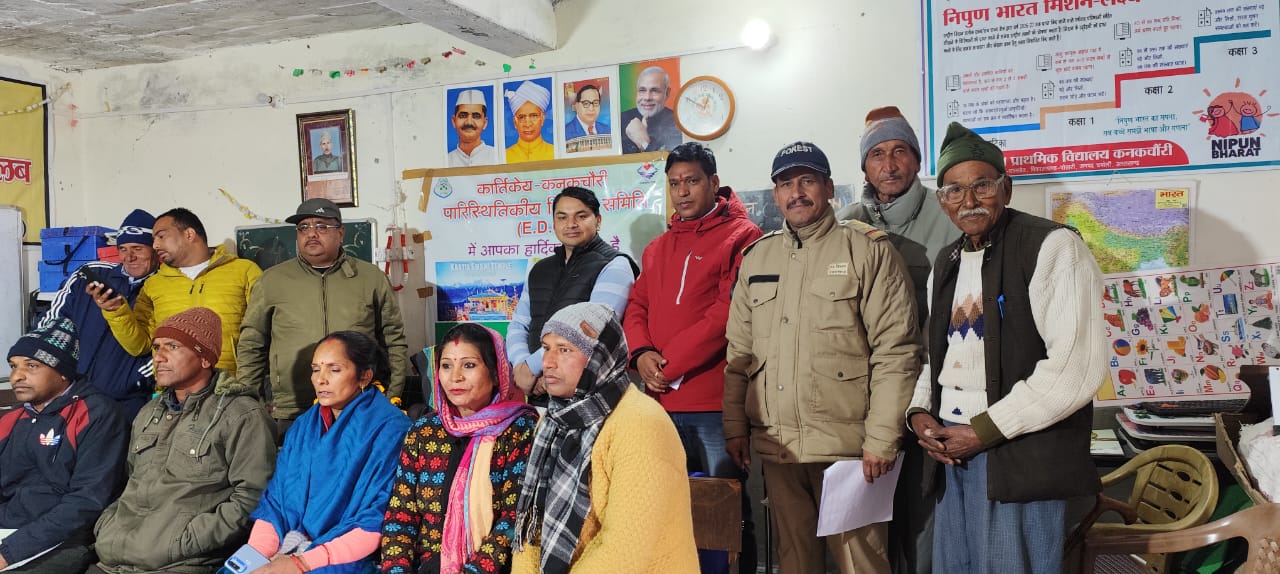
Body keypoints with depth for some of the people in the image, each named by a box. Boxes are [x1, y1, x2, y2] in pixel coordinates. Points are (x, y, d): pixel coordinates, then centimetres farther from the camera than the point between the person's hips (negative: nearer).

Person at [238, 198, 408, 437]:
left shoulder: (372, 278, 8)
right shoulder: (271, 281, 9)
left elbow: (395, 342, 9)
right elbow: (250, 346, 12)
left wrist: (393, 400, 4)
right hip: (289, 417, 1)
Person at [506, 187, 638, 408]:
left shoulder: (614, 265, -5)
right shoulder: (540, 270, 18)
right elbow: (518, 326, 16)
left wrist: (532, 366, -14)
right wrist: (522, 367, -6)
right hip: (538, 393, 6)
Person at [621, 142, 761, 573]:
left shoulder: (741, 236, -5)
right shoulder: (657, 247, 17)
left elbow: (730, 310, -14)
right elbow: (636, 308, 13)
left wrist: (670, 362, -14)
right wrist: (642, 354, -7)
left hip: (717, 404, -6)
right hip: (662, 403, 6)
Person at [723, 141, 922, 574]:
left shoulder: (868, 250, -3)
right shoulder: (756, 257, 12)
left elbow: (896, 350, -8)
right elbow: (738, 351, 14)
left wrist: (881, 439, -12)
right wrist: (735, 425, 9)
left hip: (847, 443, -4)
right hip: (775, 444, 5)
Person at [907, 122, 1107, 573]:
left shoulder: (1052, 246, -8)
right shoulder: (947, 262, 15)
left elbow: (1078, 366, -17)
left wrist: (986, 429, -15)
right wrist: (920, 412, 3)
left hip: (1021, 455, -7)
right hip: (950, 449, 7)